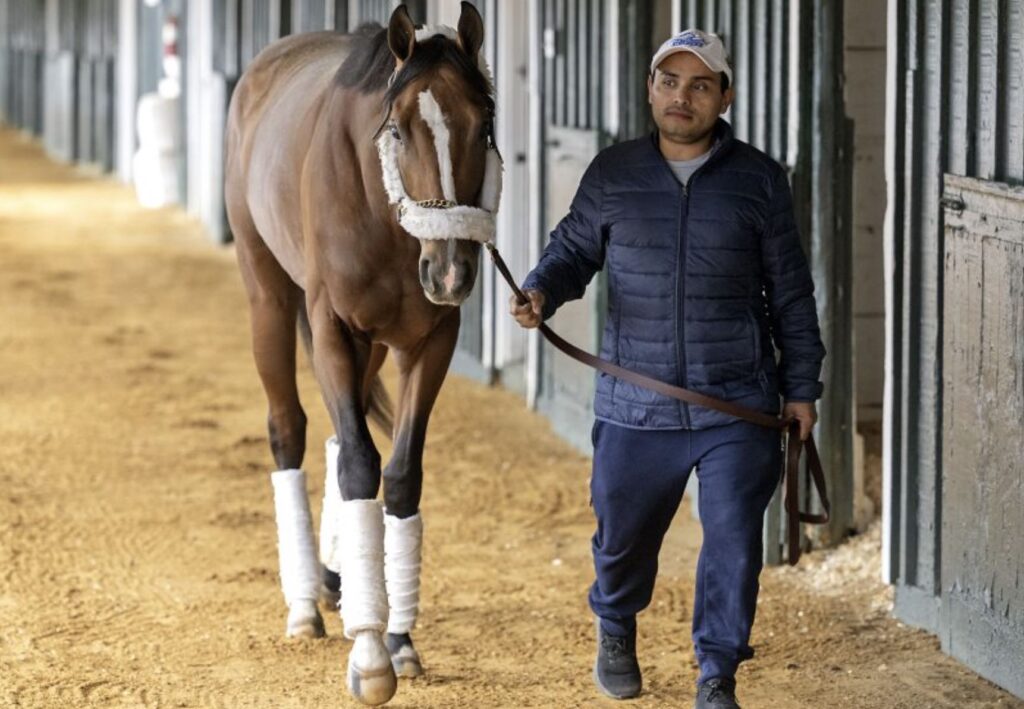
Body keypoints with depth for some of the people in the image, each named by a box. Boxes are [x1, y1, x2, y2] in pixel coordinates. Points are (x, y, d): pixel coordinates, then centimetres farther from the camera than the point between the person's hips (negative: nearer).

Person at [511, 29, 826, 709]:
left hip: (737, 404, -1)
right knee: (624, 532, 14)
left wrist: (801, 386, 6)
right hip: (636, 406, 1)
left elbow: (792, 293, 5)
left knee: (733, 539, -6)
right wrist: (542, 291, -9)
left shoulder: (759, 181, 0)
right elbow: (574, 250, 13)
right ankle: (615, 631, 44)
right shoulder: (612, 175, 2)